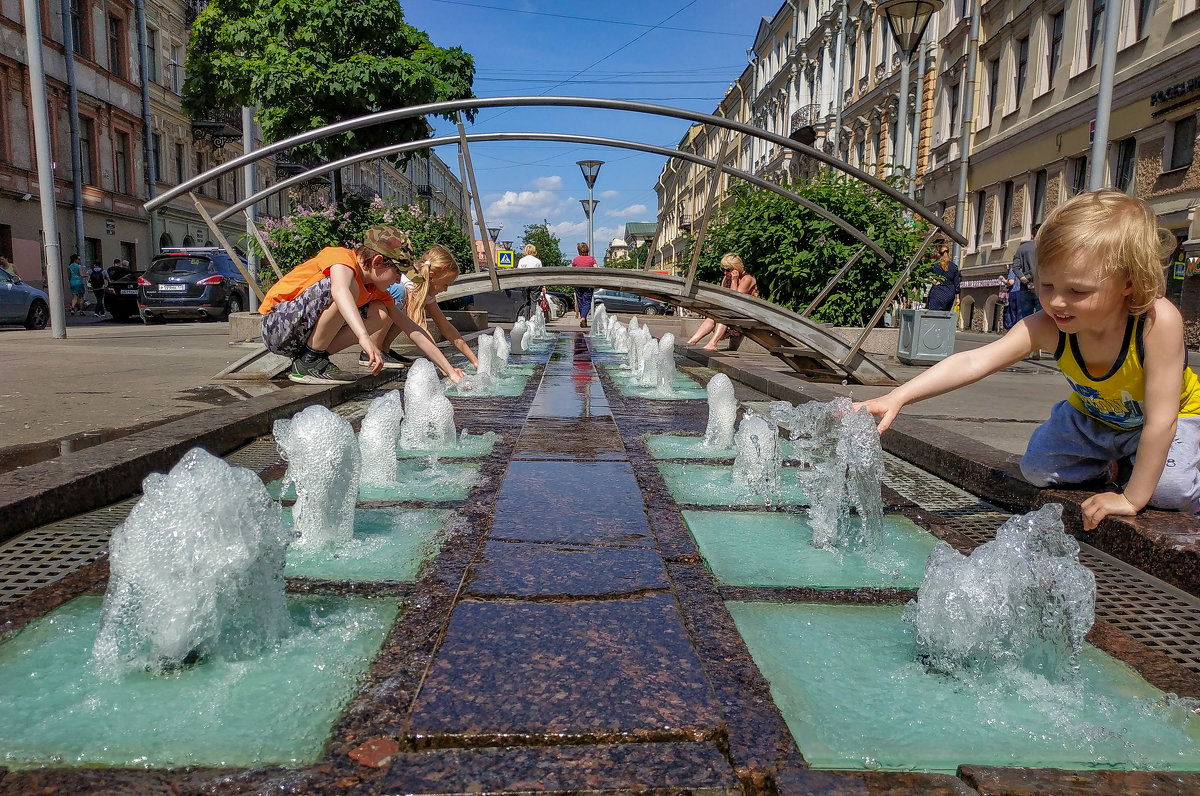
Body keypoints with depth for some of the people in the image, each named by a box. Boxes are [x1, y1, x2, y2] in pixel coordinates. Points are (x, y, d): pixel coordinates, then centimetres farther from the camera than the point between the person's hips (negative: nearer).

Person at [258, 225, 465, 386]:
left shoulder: (376, 290, 6)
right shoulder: (342, 258, -17)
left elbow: (412, 329, 7)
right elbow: (340, 291, -42)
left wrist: (450, 371, 3)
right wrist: (365, 338, -57)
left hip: (305, 335, 8)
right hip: (275, 327, -8)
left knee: (381, 315, -2)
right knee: (350, 287, -30)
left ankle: (314, 358, -2)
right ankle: (308, 363, -18)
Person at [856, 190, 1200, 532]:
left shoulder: (1158, 321, -41)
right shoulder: (1047, 327, -32)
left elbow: (1160, 420, -37)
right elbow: (973, 362, -42)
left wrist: (1132, 499, -33)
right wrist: (897, 397, -55)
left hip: (1168, 418, -3)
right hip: (1092, 413, 4)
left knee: (1168, 490, -26)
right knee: (1036, 468, -6)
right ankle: (1113, 465, 19)